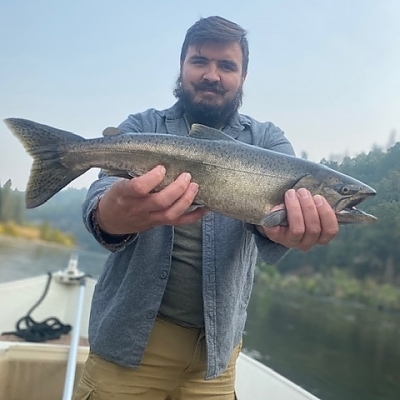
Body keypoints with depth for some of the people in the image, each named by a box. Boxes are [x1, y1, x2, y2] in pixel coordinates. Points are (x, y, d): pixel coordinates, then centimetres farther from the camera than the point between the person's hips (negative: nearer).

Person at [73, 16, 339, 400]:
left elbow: (284, 192, -17)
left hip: (217, 344, 2)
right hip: (130, 335, -1)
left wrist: (286, 225, -42)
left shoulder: (266, 139, 2)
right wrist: (112, 216, -42)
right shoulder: (142, 128, -1)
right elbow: (107, 186, -18)